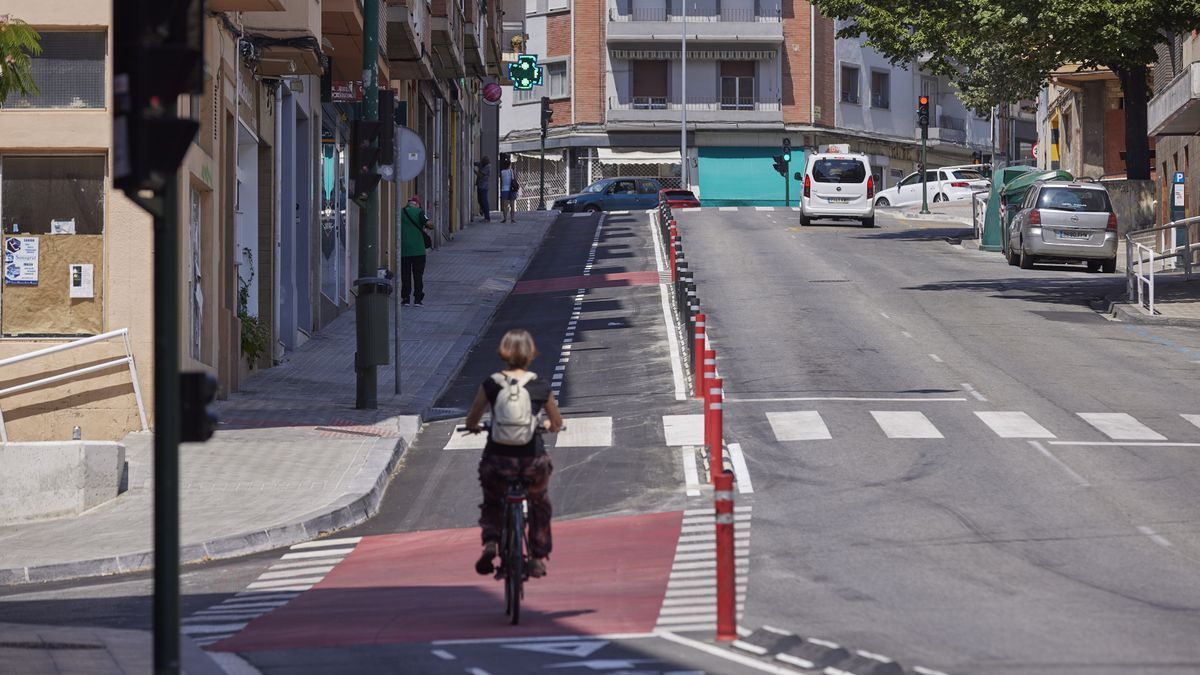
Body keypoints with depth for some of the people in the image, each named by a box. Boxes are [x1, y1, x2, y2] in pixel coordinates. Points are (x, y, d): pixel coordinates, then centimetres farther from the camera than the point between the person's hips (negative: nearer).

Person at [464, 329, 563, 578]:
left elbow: (471, 422, 5)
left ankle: (490, 541, 2)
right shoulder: (541, 387, 2)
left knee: (491, 503, 28)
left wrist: (475, 427, 29)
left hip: (498, 461, -1)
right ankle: (539, 558, 30)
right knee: (539, 504, 30)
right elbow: (557, 423, 17)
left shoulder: (490, 385, -2)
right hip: (533, 460, 1)